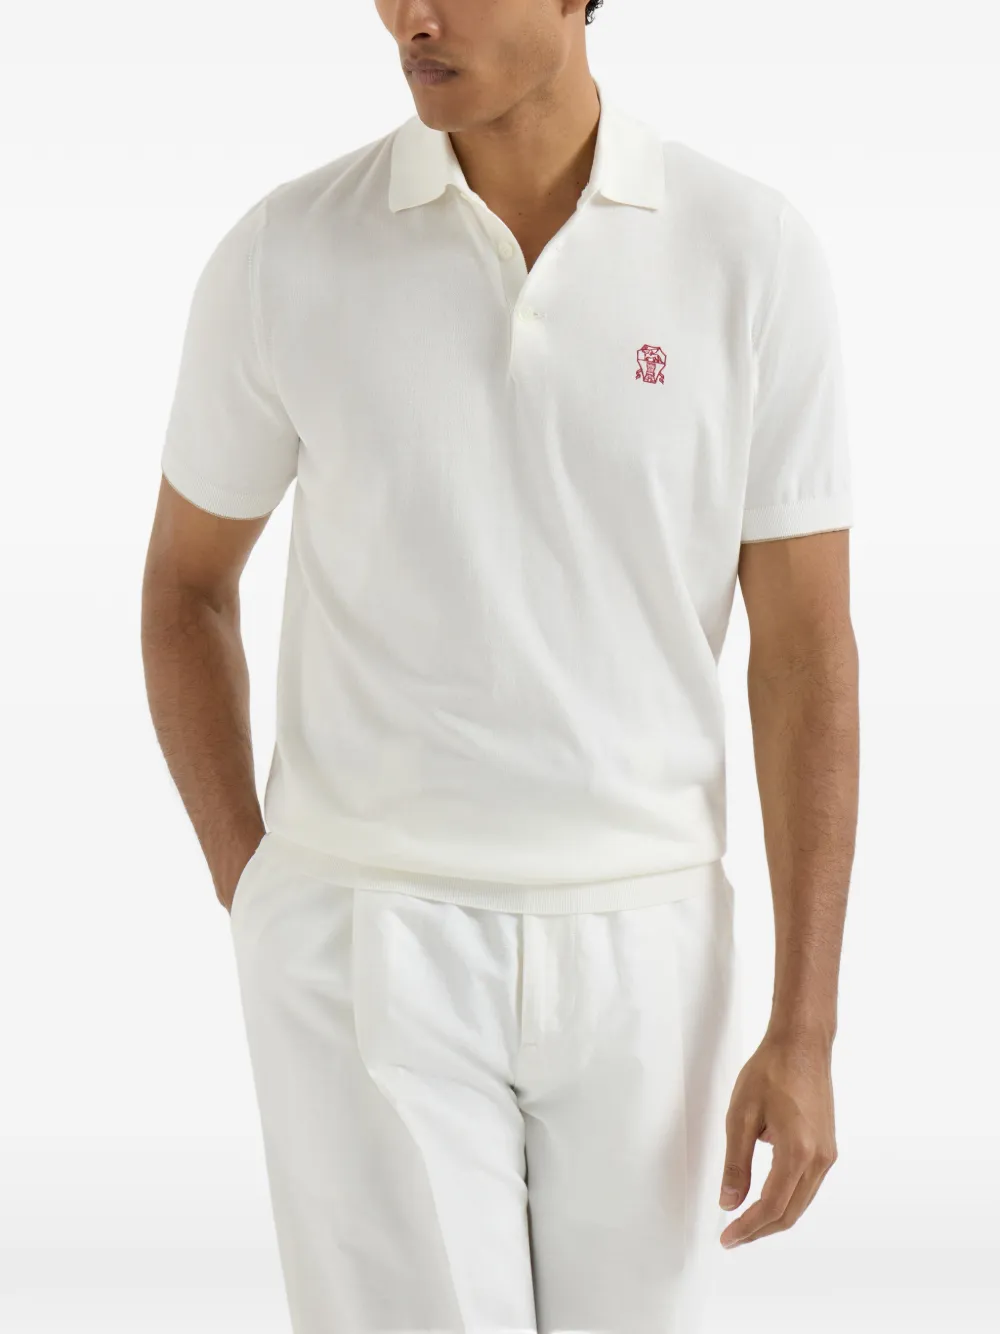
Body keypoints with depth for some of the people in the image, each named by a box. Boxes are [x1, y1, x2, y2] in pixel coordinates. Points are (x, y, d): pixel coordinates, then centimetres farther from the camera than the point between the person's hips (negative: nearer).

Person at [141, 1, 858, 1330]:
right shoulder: (284, 258, -6)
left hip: (634, 949, 2)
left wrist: (806, 1032, -7)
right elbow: (185, 582, 9)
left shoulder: (754, 253, -6)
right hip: (368, 951, -1)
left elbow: (808, 649, -4)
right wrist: (257, 916, 3)